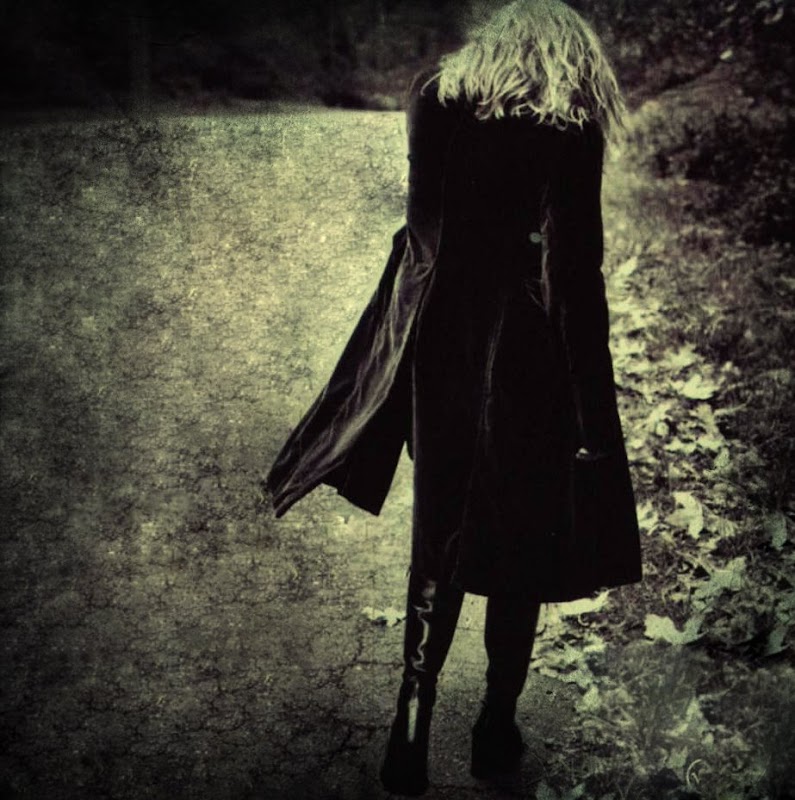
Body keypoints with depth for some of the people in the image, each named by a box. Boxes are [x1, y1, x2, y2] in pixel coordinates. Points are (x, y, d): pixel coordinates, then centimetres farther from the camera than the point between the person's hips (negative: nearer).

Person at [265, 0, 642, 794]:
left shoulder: (434, 98, 1)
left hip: (440, 350, 4)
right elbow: (572, 275, -16)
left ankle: (413, 729, 12)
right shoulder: (567, 130, -12)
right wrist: (592, 416, -12)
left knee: (440, 541, 17)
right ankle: (496, 730, 26)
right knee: (520, 547, 14)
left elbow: (426, 229, 5)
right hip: (524, 363, -3)